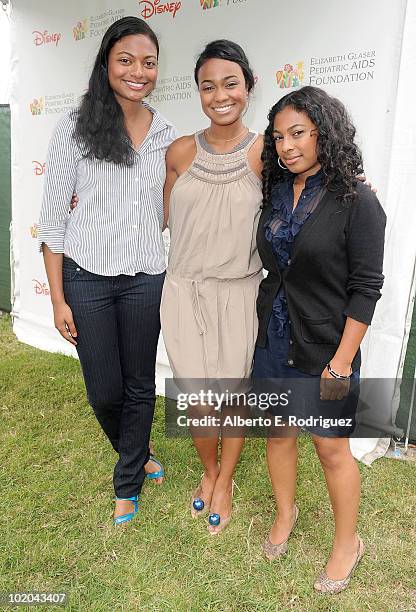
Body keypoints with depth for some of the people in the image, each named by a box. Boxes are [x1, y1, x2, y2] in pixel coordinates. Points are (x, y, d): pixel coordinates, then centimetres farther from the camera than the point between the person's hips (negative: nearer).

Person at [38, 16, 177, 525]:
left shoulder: (167, 136, 6)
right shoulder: (76, 127, -3)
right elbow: (53, 218, -4)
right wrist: (58, 299, -6)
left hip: (146, 280, 2)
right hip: (87, 278, -2)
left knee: (139, 386, 10)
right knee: (105, 391, 8)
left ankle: (127, 484, 34)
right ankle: (135, 455, 42)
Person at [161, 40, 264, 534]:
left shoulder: (265, 152, -5)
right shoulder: (180, 151, 1)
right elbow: (167, 218, 10)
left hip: (239, 294, -1)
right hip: (184, 293, 2)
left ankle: (225, 480, 41)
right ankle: (208, 470, 41)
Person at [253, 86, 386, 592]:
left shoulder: (356, 202, -13)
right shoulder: (276, 194, 4)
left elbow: (365, 289, -14)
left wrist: (341, 362, -16)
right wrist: (263, 321, 12)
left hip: (325, 350, -5)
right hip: (272, 342, 6)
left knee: (332, 448, 9)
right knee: (278, 432, 18)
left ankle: (347, 542, 34)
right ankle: (285, 513, 44)